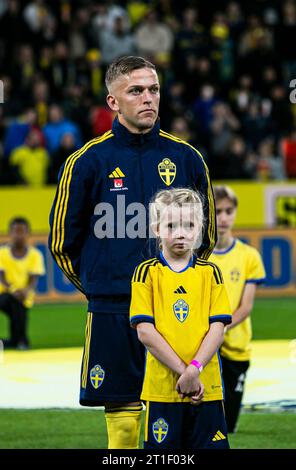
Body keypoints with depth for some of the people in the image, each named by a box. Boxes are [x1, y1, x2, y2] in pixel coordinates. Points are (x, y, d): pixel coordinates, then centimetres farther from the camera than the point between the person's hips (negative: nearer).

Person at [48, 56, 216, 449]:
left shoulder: (186, 158, 5)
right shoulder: (88, 162, -1)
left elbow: (206, 232, 18)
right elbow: (62, 239, 9)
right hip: (113, 313, -1)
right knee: (122, 416, -1)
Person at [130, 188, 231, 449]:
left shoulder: (209, 272, 8)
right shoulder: (147, 272, 2)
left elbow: (217, 327, 1)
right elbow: (145, 330, -6)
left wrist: (195, 368, -14)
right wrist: (183, 371, -12)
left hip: (207, 387, 2)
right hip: (162, 386, -2)